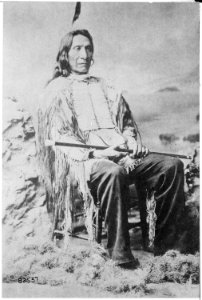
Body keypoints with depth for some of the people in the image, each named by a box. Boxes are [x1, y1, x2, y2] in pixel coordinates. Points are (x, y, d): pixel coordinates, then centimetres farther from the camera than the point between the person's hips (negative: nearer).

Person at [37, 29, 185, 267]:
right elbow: (59, 136, -2)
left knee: (172, 165, -17)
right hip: (87, 159, -5)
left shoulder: (103, 87, 29)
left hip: (123, 154, 6)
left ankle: (165, 239, -13)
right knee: (113, 173, -40)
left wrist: (133, 142, 2)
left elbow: (126, 121, 26)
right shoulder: (57, 90, 11)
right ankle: (118, 249, -30)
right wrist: (93, 153, -18)